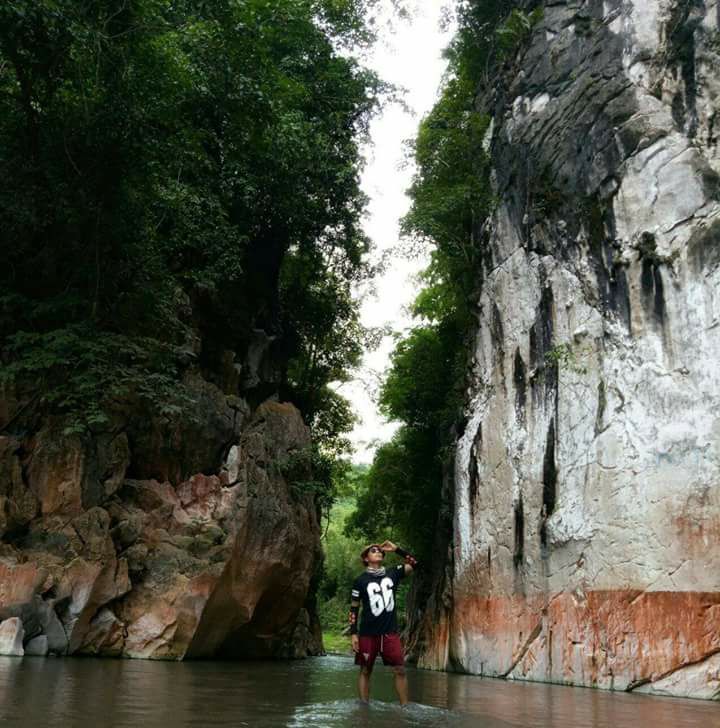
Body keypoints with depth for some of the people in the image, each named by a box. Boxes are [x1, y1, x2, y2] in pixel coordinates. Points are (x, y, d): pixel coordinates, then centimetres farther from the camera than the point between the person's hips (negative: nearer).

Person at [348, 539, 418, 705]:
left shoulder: (392, 573, 6)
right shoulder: (360, 581, -2)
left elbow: (414, 563, 6)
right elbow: (354, 608, 1)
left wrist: (396, 549, -2)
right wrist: (353, 633, -6)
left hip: (390, 632, 2)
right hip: (368, 633, -2)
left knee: (400, 670, -2)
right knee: (365, 671, 6)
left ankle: (405, 707, 6)